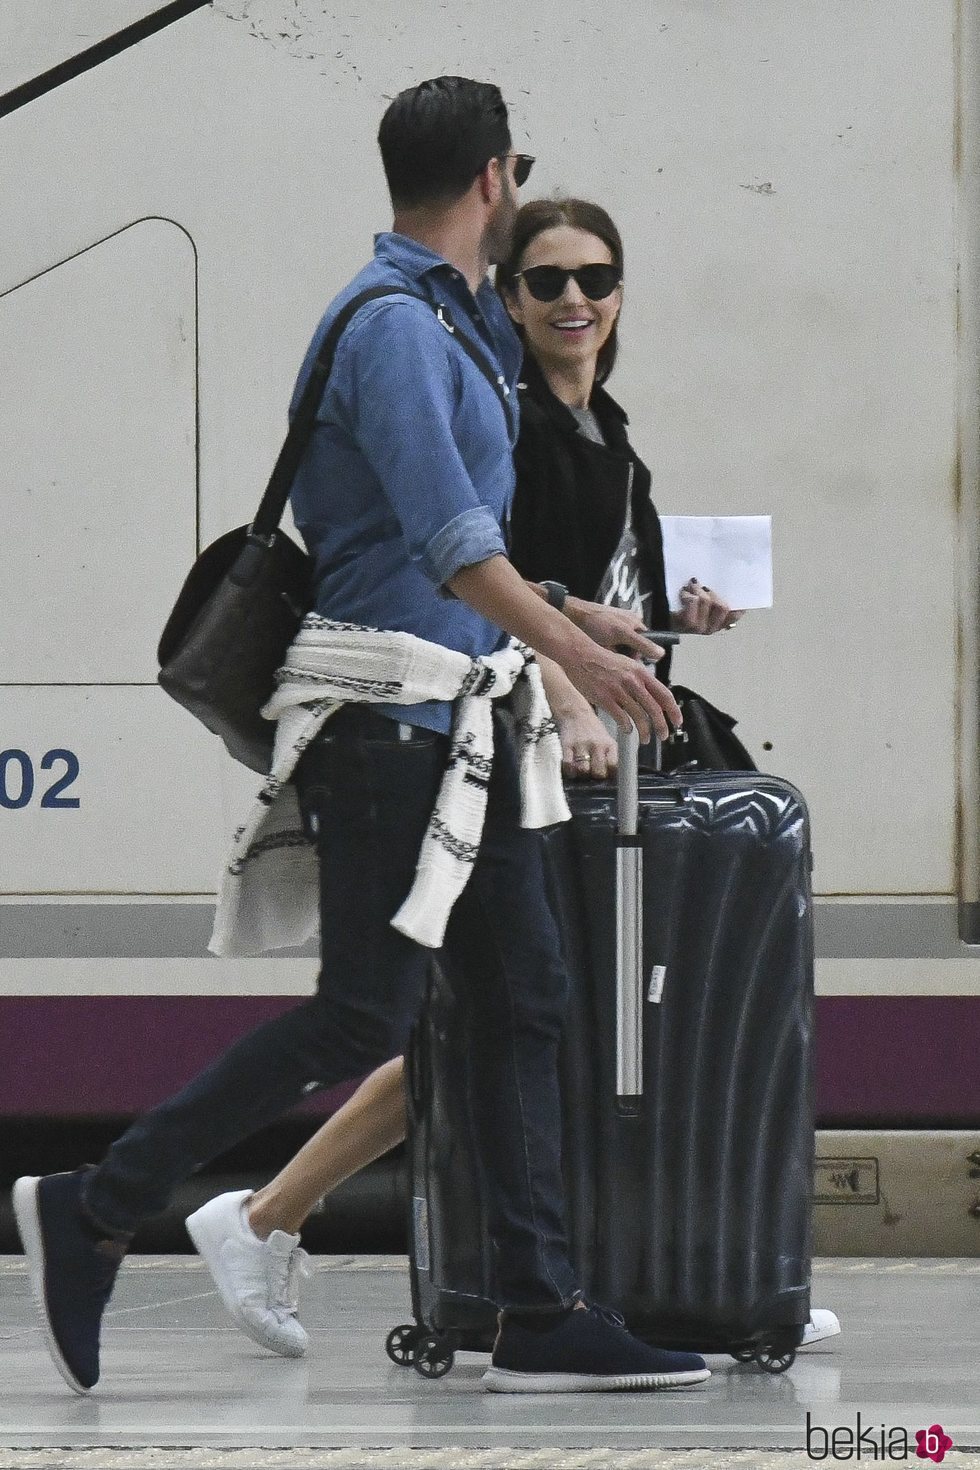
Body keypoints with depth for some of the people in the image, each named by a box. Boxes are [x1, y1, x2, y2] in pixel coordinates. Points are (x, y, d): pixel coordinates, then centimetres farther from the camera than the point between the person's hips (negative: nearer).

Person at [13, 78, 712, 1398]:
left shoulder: (454, 326, 17)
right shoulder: (393, 325, -14)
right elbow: (444, 532, -25)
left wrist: (569, 619, 33)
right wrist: (576, 654, -30)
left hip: (462, 725, 10)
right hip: (387, 715, -10)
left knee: (524, 999, 5)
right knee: (364, 1017, -9)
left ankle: (542, 1315, 4)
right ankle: (93, 1212, -1)